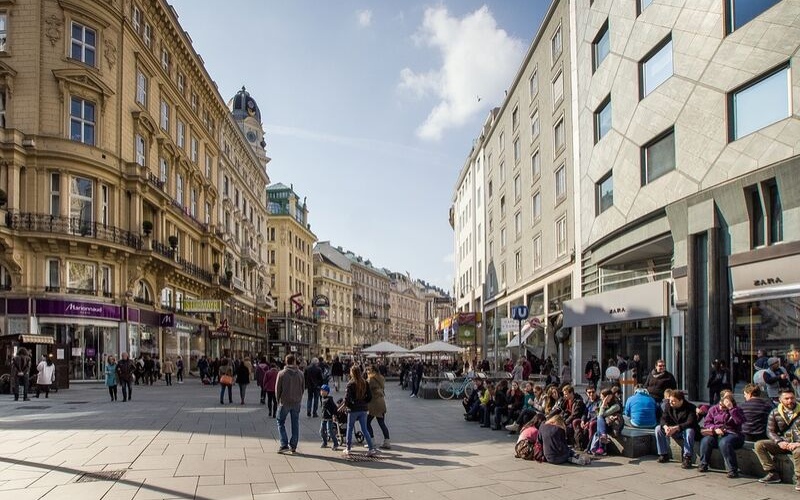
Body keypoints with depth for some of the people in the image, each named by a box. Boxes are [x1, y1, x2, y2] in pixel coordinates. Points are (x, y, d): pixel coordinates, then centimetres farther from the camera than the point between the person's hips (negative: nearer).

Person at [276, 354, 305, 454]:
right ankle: (293, 446, 12)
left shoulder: (281, 374, -10)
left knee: (281, 423, 9)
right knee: (295, 424, 10)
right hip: (297, 402, 3)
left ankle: (284, 445, -1)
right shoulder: (300, 374, 0)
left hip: (285, 402, -3)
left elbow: (277, 389, -5)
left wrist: (278, 400, 8)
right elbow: (303, 388, 5)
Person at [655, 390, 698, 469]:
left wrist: (675, 428, -43)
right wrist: (665, 427, -31)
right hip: (674, 431, 5)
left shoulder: (691, 408, -18)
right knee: (658, 428, -14)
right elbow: (663, 418, -7)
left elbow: (690, 423, -30)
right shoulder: (669, 406, -2)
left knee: (689, 431, -38)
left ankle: (687, 458, -34)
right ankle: (664, 454, -6)